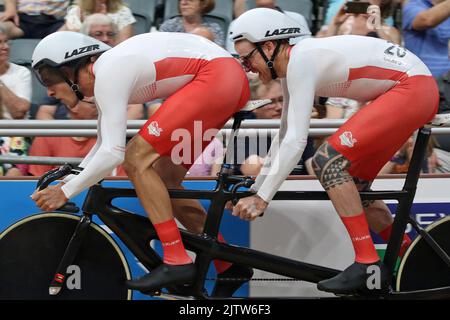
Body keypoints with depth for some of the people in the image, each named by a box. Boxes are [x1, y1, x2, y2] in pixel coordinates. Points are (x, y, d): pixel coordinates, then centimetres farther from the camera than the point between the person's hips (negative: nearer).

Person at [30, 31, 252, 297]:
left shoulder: (107, 75, -16)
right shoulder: (103, 74, 13)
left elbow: (113, 153, -21)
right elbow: (105, 142, 25)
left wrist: (66, 191, -13)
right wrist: (72, 177, 15)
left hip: (216, 77, -10)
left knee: (137, 160, -13)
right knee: (162, 180, 10)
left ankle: (177, 262, -14)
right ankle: (229, 267, 16)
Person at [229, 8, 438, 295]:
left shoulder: (301, 60, -18)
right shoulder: (293, 67, 10)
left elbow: (296, 142, -23)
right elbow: (284, 137, 18)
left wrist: (262, 198, -19)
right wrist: (255, 192, 19)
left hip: (413, 87, -10)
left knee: (328, 161, -17)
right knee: (351, 183, 12)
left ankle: (368, 266, -16)